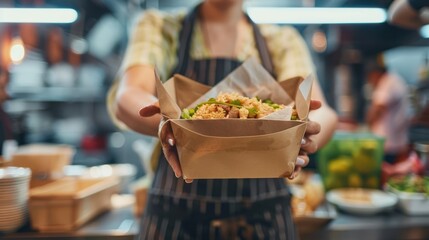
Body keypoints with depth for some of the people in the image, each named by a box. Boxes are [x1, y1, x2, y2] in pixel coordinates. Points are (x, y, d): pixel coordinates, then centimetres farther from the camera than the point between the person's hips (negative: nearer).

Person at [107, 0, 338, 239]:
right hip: (178, 212, -1)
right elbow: (125, 98, -16)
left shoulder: (284, 40, 5)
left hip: (263, 212, 2)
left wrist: (307, 134, -34)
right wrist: (165, 120, -38)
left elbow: (323, 113, -11)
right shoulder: (159, 27, 2)